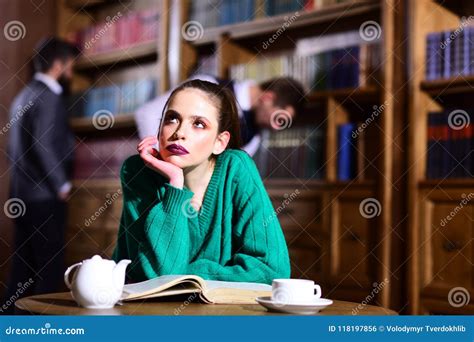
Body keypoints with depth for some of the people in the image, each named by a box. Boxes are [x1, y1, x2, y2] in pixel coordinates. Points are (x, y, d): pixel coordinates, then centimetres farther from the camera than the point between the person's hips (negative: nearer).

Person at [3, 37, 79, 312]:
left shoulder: (24, 96, 17)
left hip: (22, 196, 9)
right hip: (45, 196, -9)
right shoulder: (48, 97, -11)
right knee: (50, 267, -4)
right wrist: (62, 185, -12)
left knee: (24, 266, 11)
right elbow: (43, 144, -21)